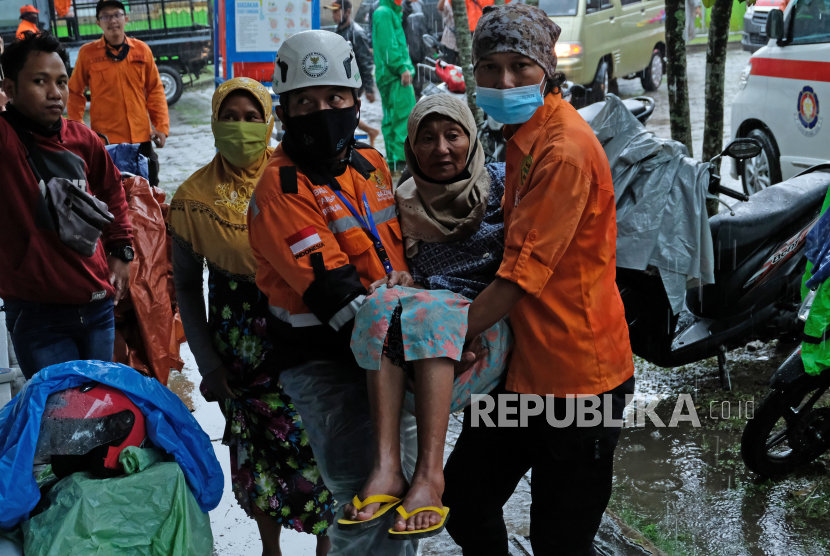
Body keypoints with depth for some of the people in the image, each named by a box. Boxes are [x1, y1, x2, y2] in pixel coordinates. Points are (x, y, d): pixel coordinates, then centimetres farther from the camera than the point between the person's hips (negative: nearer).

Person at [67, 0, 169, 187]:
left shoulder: (142, 50, 4)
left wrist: (162, 126, 1)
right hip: (104, 139, -2)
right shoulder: (87, 53, -2)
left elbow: (155, 90, 8)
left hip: (141, 137, 3)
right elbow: (74, 92, 6)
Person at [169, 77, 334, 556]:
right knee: (254, 445, 9)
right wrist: (207, 362, 3)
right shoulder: (195, 198, -1)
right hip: (239, 339, 1)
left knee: (317, 443, -1)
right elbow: (187, 284, 6)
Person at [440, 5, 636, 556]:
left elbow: (523, 275, -24)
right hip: (524, 367, 9)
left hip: (575, 373, -9)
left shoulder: (565, 149, -21)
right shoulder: (526, 135, 11)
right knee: (464, 500, 17)